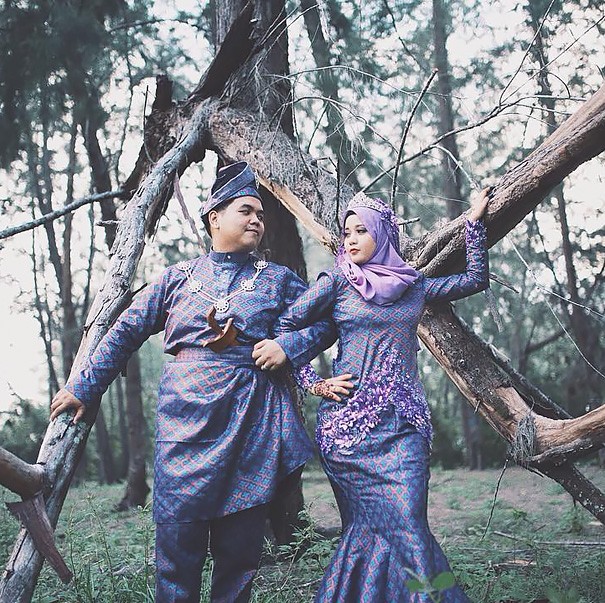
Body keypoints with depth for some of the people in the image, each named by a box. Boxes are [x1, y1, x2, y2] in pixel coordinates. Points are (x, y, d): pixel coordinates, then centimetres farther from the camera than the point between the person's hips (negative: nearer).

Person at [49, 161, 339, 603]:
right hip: (185, 415, 0)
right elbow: (127, 330, 15)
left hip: (253, 417, 1)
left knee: (240, 544, 3)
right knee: (177, 537, -4)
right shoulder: (181, 276, 13)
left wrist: (285, 348, -6)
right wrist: (84, 386, 13)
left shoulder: (277, 280, 13)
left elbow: (325, 321, 12)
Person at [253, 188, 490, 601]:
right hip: (349, 420, -2)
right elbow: (285, 327, 6)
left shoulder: (415, 286, 15)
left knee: (407, 525, -9)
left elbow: (476, 278, 19)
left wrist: (475, 220, 19)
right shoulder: (338, 282, 6)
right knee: (381, 527, -6)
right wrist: (314, 383, 0)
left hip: (404, 423, 2)